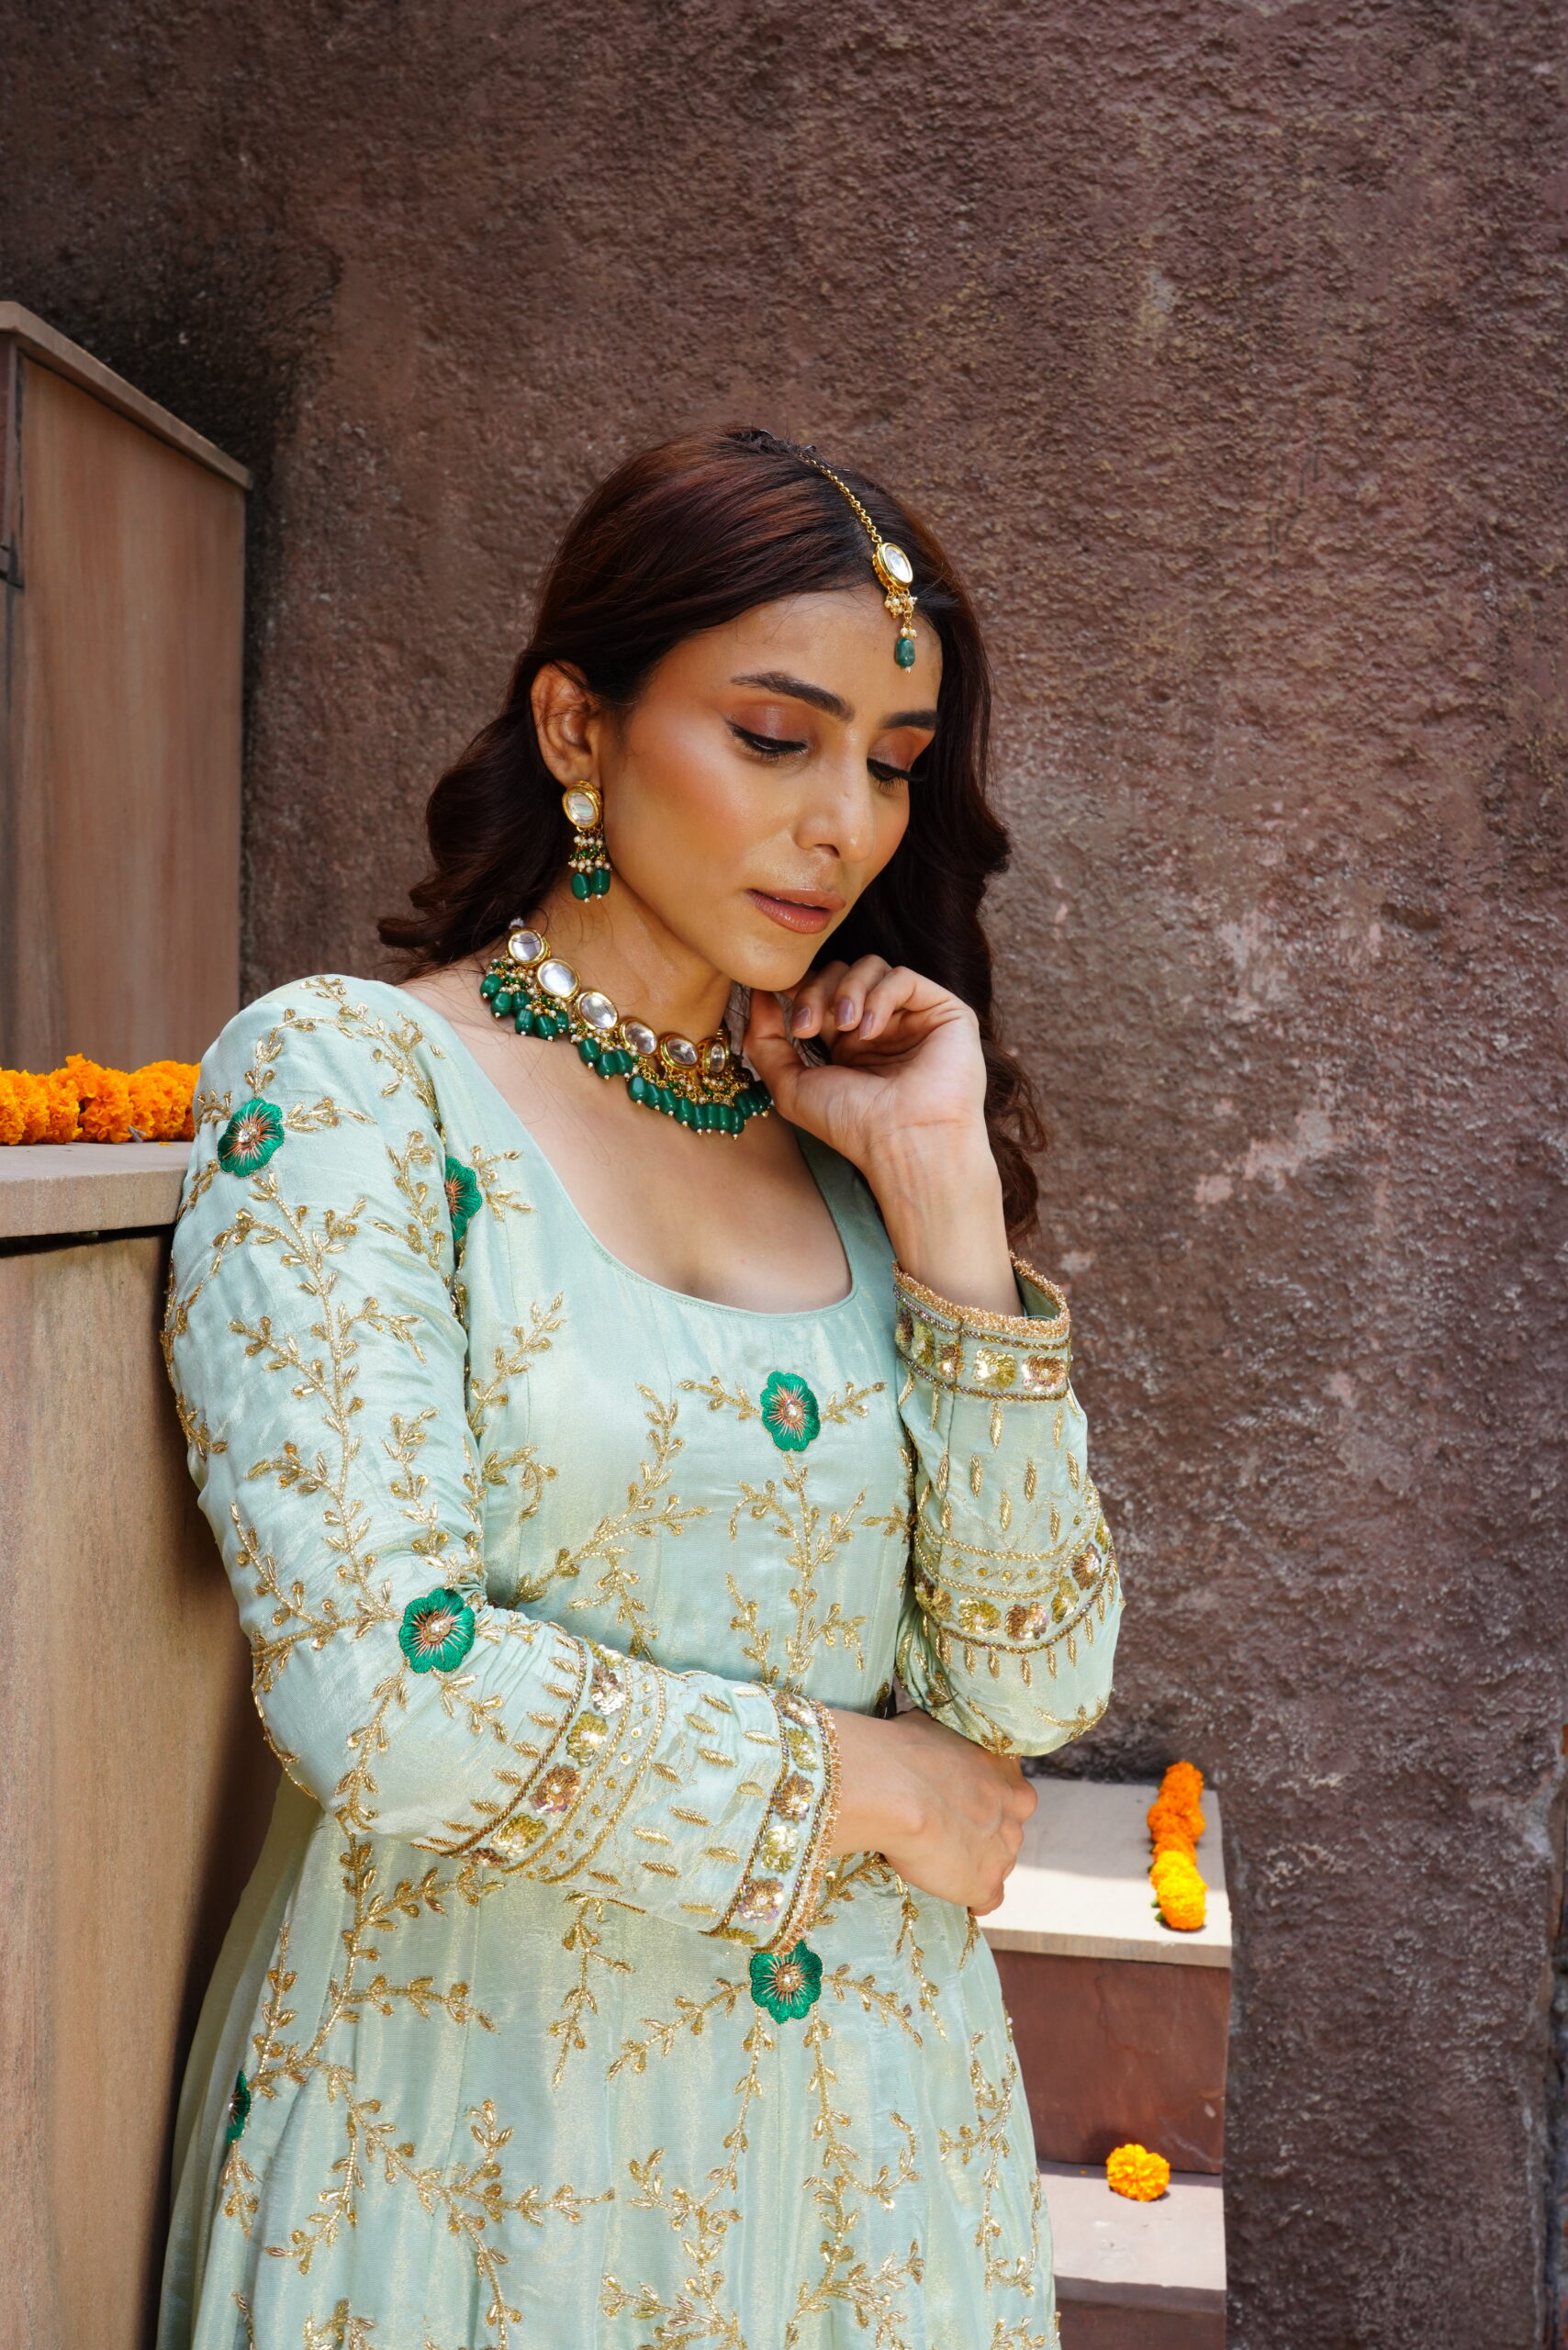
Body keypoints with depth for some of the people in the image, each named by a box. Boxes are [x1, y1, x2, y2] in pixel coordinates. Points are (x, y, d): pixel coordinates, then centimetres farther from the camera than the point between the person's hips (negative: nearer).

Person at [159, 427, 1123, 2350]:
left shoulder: (854, 1141, 1)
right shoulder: (342, 1077, -12)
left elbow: (1038, 1689, -4)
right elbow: (376, 1693, -22)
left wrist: (946, 1192, -11)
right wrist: (861, 1780, -11)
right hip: (476, 2123, -4)